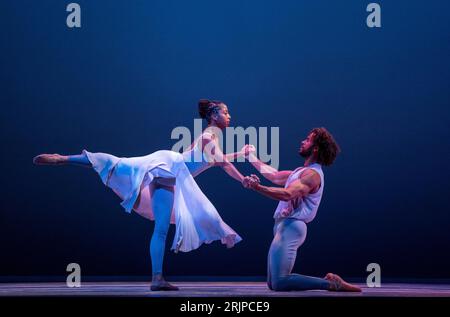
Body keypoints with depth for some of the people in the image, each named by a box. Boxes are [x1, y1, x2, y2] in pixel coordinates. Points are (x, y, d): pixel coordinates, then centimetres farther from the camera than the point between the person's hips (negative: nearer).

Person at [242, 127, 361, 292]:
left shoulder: (312, 174, -12)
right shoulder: (302, 171, 19)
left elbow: (287, 194, -27)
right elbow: (274, 176, 31)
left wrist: (258, 187, -36)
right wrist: (253, 159, 36)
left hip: (291, 227, -10)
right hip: (283, 225, 10)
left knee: (278, 283, -19)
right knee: (272, 283, 10)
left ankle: (331, 284, -12)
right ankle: (329, 281, 11)